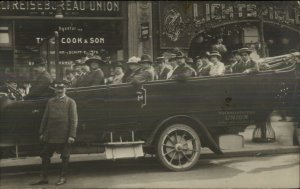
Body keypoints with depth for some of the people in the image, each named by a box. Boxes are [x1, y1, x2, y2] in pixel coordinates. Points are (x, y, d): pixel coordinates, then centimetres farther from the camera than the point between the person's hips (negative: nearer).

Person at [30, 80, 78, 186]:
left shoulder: (70, 102, -2)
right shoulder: (50, 102, 11)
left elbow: (74, 120, -7)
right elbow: (45, 118, 13)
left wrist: (72, 135, -13)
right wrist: (41, 132, 9)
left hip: (64, 136, -4)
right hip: (50, 135, 4)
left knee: (65, 157, 6)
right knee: (45, 155, 7)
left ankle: (63, 177, 19)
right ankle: (44, 178, 17)